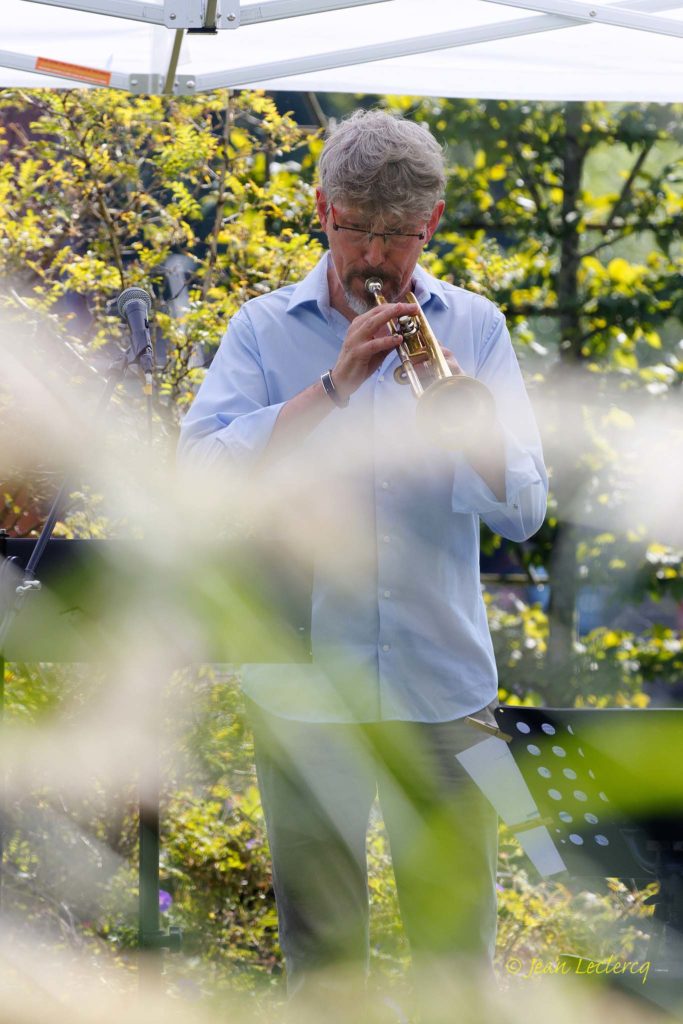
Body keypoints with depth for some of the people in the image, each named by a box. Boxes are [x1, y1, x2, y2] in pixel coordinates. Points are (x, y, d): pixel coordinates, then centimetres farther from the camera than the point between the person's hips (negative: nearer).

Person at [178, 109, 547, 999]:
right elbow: (205, 475, -11)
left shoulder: (474, 327, 7)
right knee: (319, 951, 4)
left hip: (443, 689, 1)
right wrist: (333, 387, -19)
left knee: (459, 944, 1)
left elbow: (523, 510, -1)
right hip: (305, 686, 0)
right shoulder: (264, 330, 4)